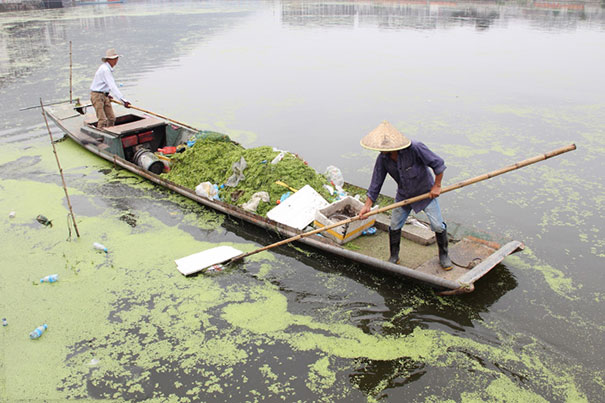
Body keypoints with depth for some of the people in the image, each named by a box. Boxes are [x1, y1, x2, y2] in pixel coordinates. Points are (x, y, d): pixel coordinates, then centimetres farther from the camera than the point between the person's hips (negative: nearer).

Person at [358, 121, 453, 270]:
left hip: (426, 193, -4)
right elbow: (376, 182, -7)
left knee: (438, 226, -1)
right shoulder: (382, 159, -17)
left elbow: (438, 163, -21)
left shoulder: (415, 148, -31)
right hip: (404, 195, 4)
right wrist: (367, 205, -9)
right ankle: (394, 257, 28)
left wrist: (436, 186, -16)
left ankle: (443, 255, 23)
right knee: (394, 226, 6)